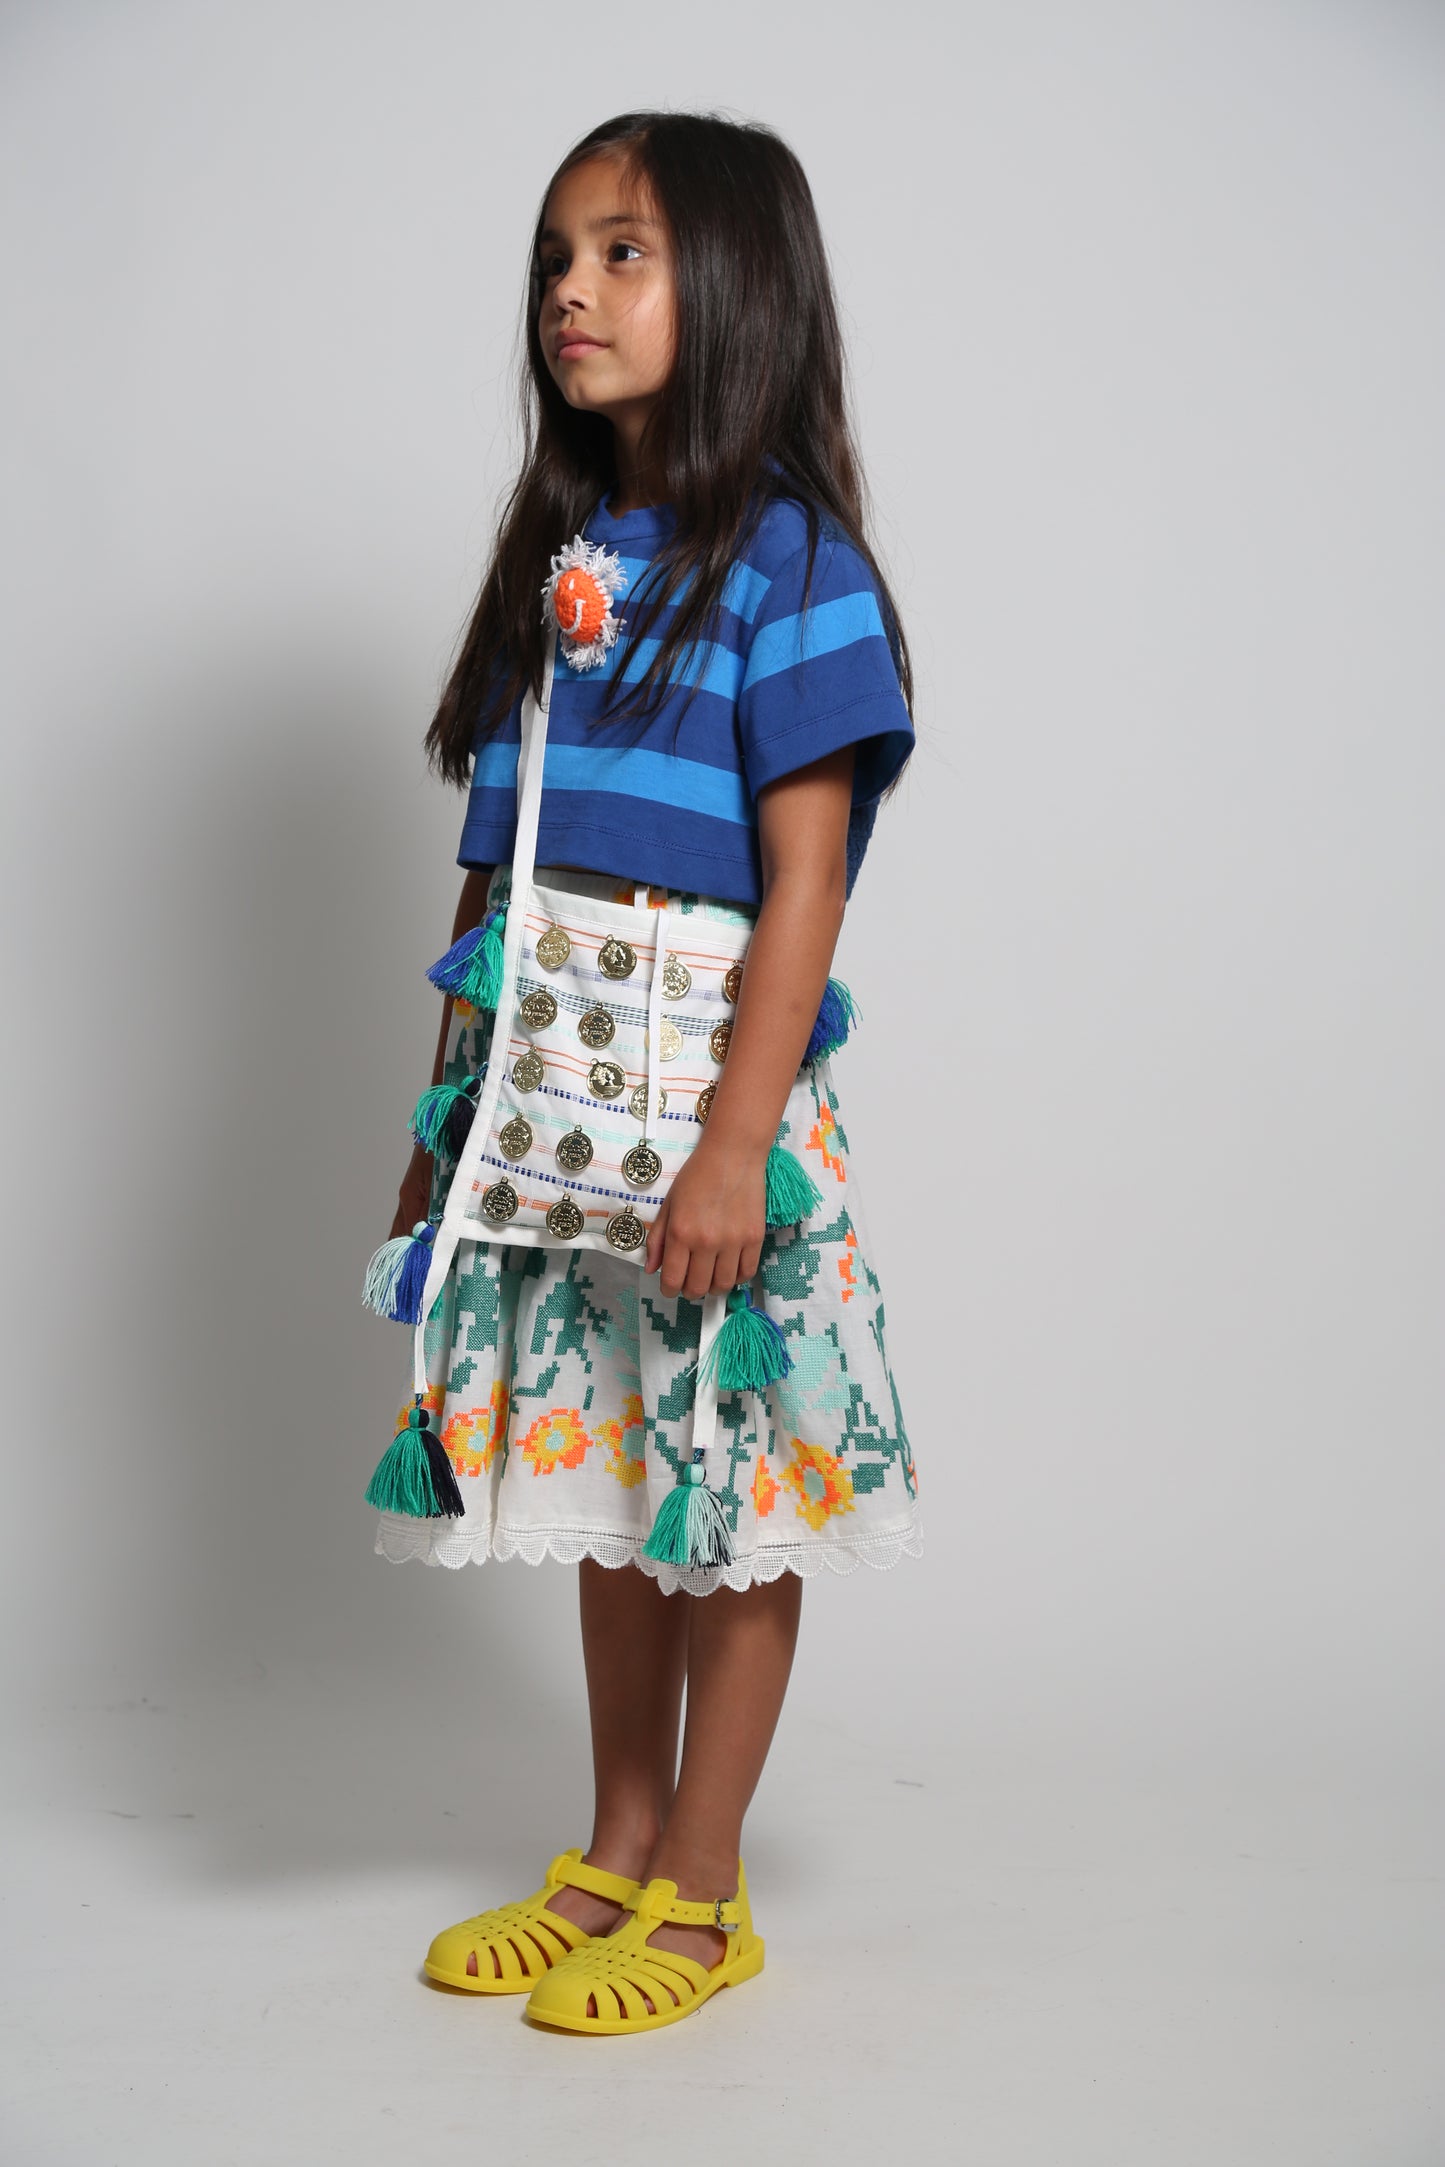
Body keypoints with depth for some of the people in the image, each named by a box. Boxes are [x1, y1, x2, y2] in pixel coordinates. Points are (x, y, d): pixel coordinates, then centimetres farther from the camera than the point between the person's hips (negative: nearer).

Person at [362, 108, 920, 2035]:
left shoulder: (784, 561, -8)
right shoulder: (557, 557, 12)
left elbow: (805, 882, -14)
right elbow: (490, 872, 13)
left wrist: (736, 1146, -20)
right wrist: (443, 1116, 13)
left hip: (708, 1098, -7)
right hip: (552, 1103, 7)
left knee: (733, 1500, 5)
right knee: (601, 1478, 15)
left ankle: (701, 1893, 21)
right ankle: (614, 1852, 31)